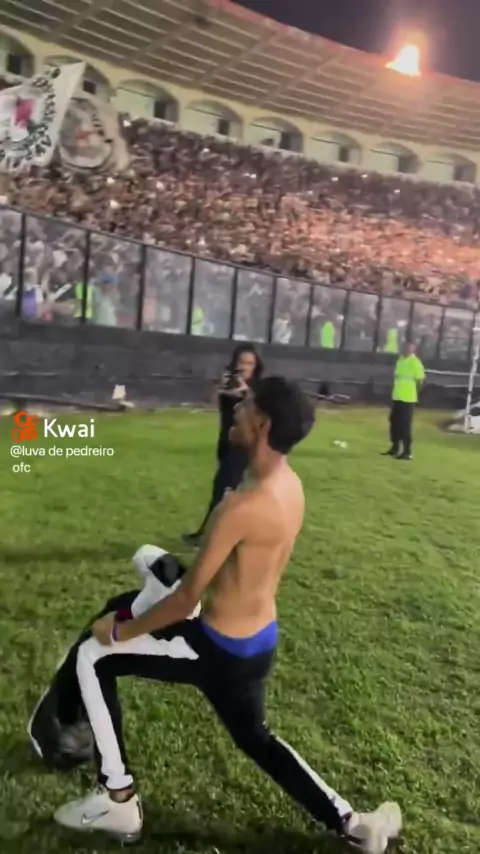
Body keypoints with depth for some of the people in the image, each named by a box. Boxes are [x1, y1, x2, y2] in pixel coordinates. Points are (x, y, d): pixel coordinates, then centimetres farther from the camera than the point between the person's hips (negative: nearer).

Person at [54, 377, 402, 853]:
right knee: (255, 739, 32)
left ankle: (118, 803, 15)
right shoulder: (290, 485, -2)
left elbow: (188, 598, -23)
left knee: (93, 658, 5)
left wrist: (121, 631, -8)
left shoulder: (244, 506, -29)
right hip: (260, 640, 8)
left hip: (222, 650, -8)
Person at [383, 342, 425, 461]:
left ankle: (407, 452, 1)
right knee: (394, 423, 12)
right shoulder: (400, 360, 13)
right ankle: (395, 448, 24)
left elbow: (420, 381, -12)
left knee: (405, 425, -6)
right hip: (396, 397, 8)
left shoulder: (415, 363, -11)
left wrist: (413, 392, -4)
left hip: (408, 399, -8)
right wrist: (397, 391, 15)